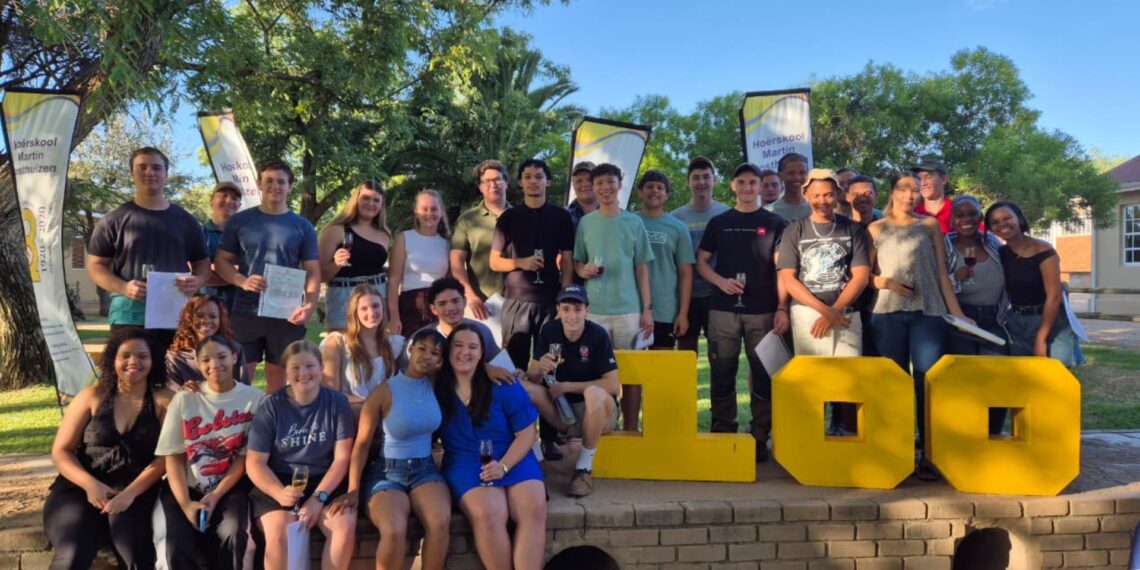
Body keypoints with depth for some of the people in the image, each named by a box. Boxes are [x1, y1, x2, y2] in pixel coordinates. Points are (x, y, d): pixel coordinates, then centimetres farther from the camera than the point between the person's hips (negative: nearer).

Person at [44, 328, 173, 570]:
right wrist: (90, 484, -11)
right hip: (81, 487, 1)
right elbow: (60, 452, 8)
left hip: (137, 491, -1)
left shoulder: (163, 401, 6)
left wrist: (130, 493, -19)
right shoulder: (93, 396, 10)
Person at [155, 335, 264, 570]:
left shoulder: (253, 398, -3)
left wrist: (216, 495, -12)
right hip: (186, 487, 2)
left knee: (233, 533, -30)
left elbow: (246, 456, -3)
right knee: (177, 545, -22)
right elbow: (174, 456, -1)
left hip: (230, 486, -1)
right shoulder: (184, 399, 1)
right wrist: (185, 503, -13)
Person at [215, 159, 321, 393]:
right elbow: (221, 261, 7)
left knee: (278, 378, 8)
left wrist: (309, 306, -13)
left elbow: (313, 271, 4)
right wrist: (243, 281, -14)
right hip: (245, 313, 0)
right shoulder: (240, 221, 6)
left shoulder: (302, 226, 7)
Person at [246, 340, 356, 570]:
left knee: (346, 526, -26)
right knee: (279, 535, -28)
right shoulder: (271, 406, -3)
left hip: (325, 482, 1)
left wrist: (318, 497, -17)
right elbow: (255, 463, -5)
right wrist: (280, 493, -23)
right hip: (278, 483, -1)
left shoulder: (337, 402, -1)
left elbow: (342, 458, -3)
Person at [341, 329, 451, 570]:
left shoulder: (436, 384, 4)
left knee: (441, 523, -30)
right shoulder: (384, 392, -8)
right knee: (394, 532, -33)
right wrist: (353, 490, -12)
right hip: (387, 472, -3)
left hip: (425, 469, 3)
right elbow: (362, 443, -6)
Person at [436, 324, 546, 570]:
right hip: (466, 464, -1)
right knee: (488, 514, -31)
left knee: (534, 509, -28)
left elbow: (526, 433, 1)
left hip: (514, 460, 1)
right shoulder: (437, 388, 4)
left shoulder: (503, 385, 1)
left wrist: (503, 465, -14)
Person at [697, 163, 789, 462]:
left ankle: (760, 438, 9)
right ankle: (722, 434, 13)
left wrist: (782, 308, -5)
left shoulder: (774, 223, 7)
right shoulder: (719, 223, 11)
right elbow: (701, 262, 12)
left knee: (763, 375, 1)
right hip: (723, 310, 1)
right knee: (722, 374, 4)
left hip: (763, 311, -1)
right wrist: (721, 281, -7)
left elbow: (782, 268, 4)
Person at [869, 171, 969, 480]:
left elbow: (942, 273, 10)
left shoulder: (930, 225, 12)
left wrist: (956, 312, 4)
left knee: (927, 382, -6)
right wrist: (884, 282, -10)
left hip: (928, 312, 0)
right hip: (888, 313, 0)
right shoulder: (876, 229, 12)